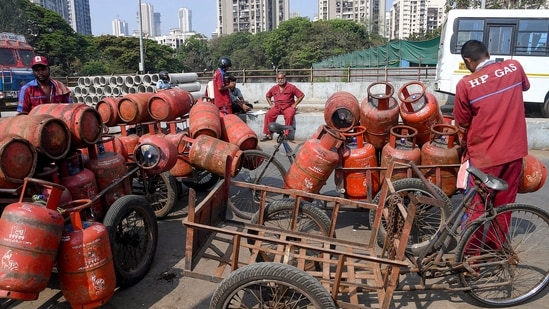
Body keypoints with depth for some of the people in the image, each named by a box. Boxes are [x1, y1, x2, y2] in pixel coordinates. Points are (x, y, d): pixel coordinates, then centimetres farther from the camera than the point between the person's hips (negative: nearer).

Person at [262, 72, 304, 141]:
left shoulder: (291, 87, -2)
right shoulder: (274, 88, 11)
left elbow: (301, 95, -2)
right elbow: (267, 96, 28)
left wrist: (295, 104, -7)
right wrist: (271, 104, 13)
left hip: (288, 107, -4)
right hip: (277, 107, 4)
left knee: (289, 116, -35)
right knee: (268, 115, -20)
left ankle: (286, 134, -25)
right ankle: (268, 135, -13)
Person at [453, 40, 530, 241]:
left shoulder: (466, 84, -15)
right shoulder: (514, 67, -2)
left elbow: (462, 123, -4)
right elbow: (525, 86, 22)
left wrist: (465, 143, 15)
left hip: (483, 156, -4)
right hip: (514, 152, 5)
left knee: (476, 208, 8)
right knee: (504, 205, 17)